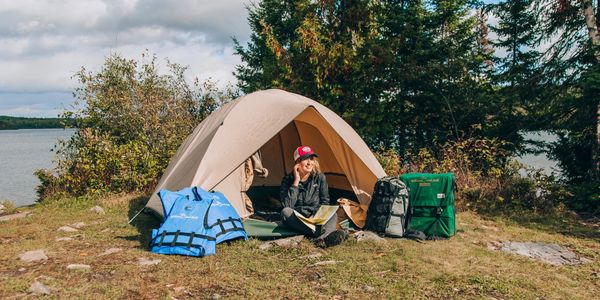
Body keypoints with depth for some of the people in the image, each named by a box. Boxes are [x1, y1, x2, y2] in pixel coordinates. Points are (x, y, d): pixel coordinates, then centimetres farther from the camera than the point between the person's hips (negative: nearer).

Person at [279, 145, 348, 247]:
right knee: (285, 212, -34)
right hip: (297, 220, -1)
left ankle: (323, 237, -61)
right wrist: (296, 181, -22)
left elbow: (325, 202, 2)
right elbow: (287, 205, -21)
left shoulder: (320, 177, -3)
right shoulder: (288, 179, -9)